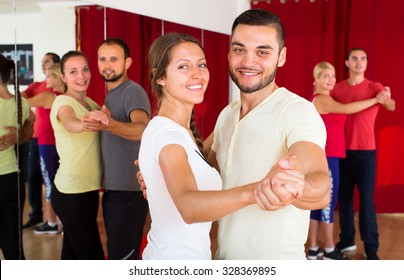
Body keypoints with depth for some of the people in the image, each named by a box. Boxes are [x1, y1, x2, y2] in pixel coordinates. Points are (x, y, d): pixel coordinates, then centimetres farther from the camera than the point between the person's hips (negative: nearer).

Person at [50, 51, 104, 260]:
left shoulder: (90, 103, 12)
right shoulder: (63, 102, -14)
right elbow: (70, 124, -36)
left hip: (88, 189, 8)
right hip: (71, 193, -8)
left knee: (73, 255, 15)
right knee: (92, 257, -5)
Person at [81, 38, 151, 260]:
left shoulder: (133, 91, -14)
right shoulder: (110, 94, 14)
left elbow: (142, 130, -35)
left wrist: (108, 124, -50)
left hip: (129, 190, -9)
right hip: (112, 188, 9)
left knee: (121, 256, -6)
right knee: (116, 252, 17)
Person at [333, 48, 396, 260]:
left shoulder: (374, 87, -3)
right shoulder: (337, 88, 5)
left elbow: (391, 106, -22)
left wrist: (386, 100, -44)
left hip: (366, 152, -3)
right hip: (342, 151, 3)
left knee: (366, 199, -3)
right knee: (344, 197, 9)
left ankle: (371, 248, 4)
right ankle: (347, 241, 22)